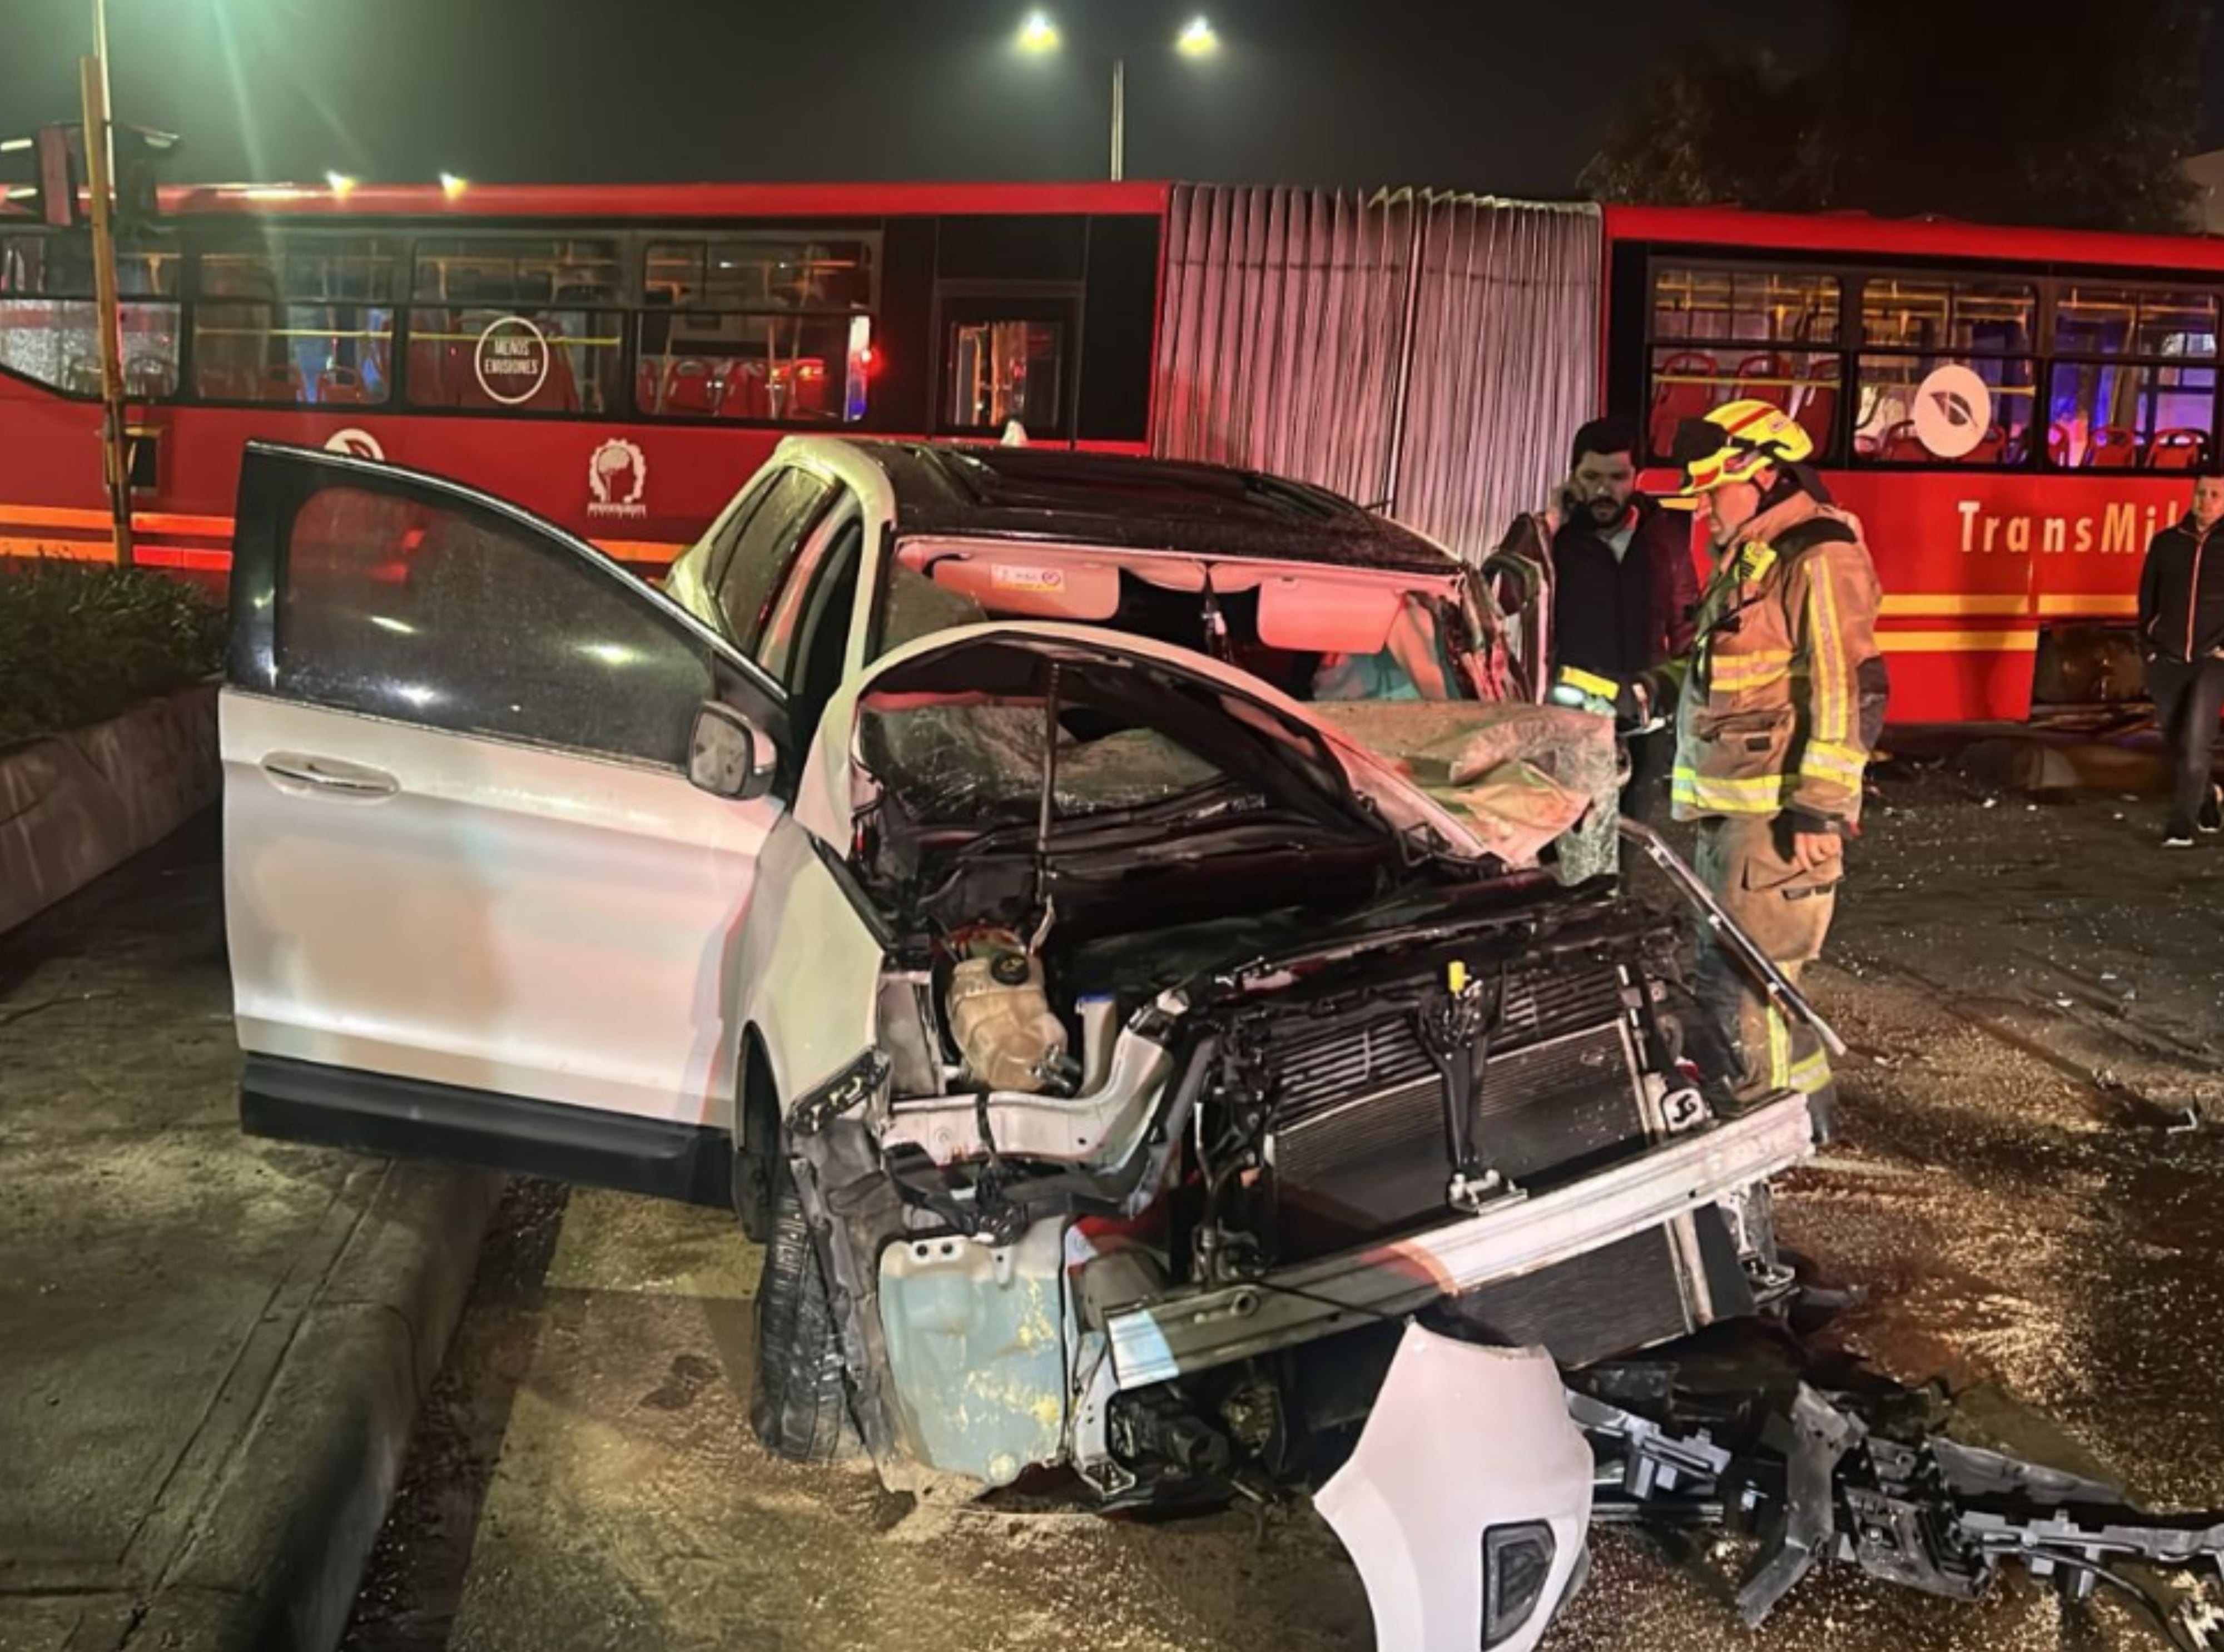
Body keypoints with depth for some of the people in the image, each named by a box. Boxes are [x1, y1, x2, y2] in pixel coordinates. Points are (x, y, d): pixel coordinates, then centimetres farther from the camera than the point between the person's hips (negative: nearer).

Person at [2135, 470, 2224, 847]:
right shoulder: (2166, 542, 6)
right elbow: (2147, 598, 11)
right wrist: (2147, 647, 6)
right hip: (2166, 660, 3)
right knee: (2175, 742, 11)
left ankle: (2180, 827, -11)